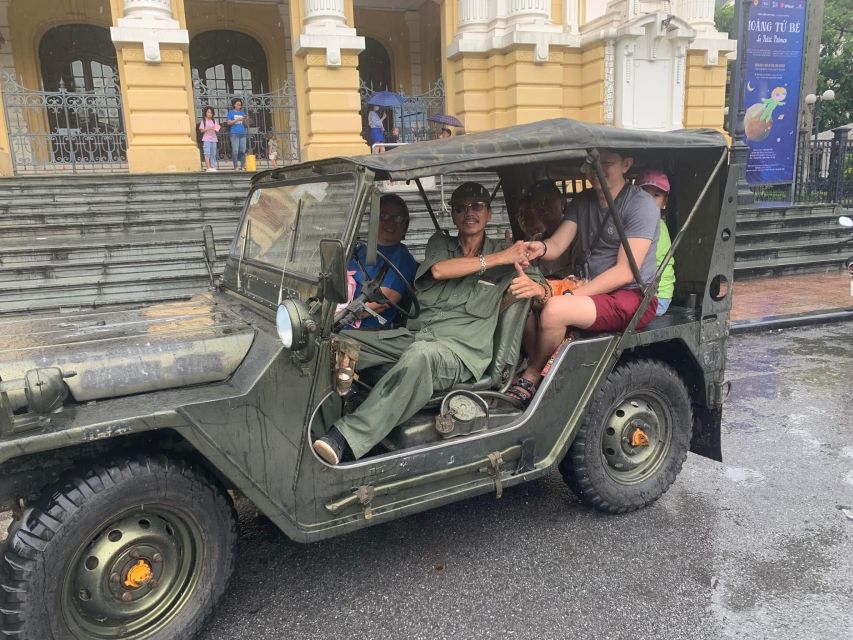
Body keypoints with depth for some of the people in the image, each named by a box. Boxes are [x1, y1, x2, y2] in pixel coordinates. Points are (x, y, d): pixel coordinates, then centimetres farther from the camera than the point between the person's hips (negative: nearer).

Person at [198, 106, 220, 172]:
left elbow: (216, 130, 10)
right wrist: (208, 129, -18)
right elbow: (201, 130, -4)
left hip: (213, 139, 4)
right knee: (207, 153, -12)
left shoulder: (214, 121, 14)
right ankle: (208, 167, -16)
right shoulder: (204, 121, 3)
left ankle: (213, 167, 5)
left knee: (213, 154, 3)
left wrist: (217, 129, -12)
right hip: (206, 139, -4)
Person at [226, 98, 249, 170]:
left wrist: (246, 120, -4)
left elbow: (246, 125, 16)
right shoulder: (231, 112, 9)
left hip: (243, 134, 3)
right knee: (235, 151, -8)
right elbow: (229, 122, 0)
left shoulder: (243, 113, 18)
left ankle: (243, 166, 3)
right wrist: (237, 120, -10)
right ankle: (235, 167, -8)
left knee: (243, 151, 0)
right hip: (234, 134, -3)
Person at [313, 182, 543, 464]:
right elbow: (438, 270, -5)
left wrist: (535, 288, -13)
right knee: (339, 341, -13)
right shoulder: (440, 242, 18)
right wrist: (497, 259, -9)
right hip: (413, 335, 5)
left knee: (421, 354, -39)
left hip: (461, 350, -4)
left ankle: (346, 436, -46)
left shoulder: (506, 253, 14)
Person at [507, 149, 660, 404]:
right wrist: (540, 247, -25)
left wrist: (570, 297, -22)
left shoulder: (641, 204, -10)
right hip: (593, 290, 8)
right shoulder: (582, 202, 13)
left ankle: (531, 377, -7)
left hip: (632, 297, -7)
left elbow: (625, 271, -17)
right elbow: (557, 244, 1)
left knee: (554, 309, -30)